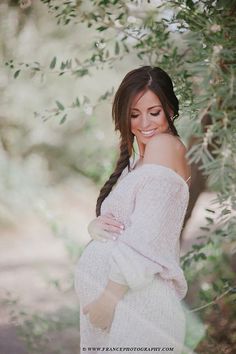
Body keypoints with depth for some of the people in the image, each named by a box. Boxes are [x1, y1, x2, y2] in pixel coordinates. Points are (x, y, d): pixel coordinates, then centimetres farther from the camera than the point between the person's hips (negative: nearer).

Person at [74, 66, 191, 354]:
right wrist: (96, 225, -7)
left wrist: (108, 297, -17)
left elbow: (145, 239, -19)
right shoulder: (140, 158, 17)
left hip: (134, 301, -9)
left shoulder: (164, 145, -11)